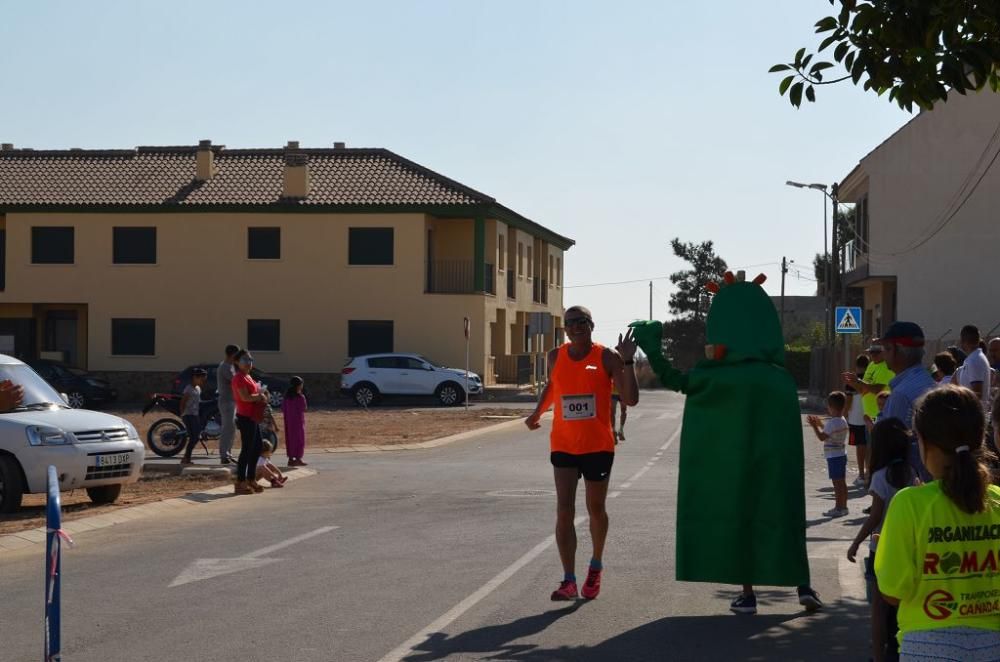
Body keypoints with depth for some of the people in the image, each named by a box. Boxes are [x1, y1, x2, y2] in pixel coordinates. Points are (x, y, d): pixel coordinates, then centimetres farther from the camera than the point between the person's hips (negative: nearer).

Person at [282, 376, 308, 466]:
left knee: (290, 438, 11)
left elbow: (283, 409, 6)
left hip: (289, 420, 6)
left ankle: (291, 458, 13)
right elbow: (304, 408, -7)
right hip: (298, 420, -6)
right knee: (299, 438, 3)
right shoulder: (300, 397, -16)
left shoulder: (287, 396, 2)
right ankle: (298, 459, 3)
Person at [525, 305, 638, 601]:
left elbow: (631, 399, -16)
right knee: (564, 511, -9)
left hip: (598, 446, -2)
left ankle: (596, 566, 38)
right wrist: (538, 413, 17)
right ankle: (569, 581, -10)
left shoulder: (607, 357, -10)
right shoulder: (555, 357, 1)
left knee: (595, 509, 13)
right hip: (563, 446, 2)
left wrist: (627, 361, -23)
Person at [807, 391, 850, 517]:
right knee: (842, 482, 14)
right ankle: (843, 506, 20)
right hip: (841, 454, 9)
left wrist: (814, 426, -10)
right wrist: (820, 424, 21)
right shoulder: (842, 420, 11)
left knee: (837, 483, -6)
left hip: (833, 456, -9)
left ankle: (838, 508, -3)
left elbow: (822, 437, -20)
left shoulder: (832, 422, -19)